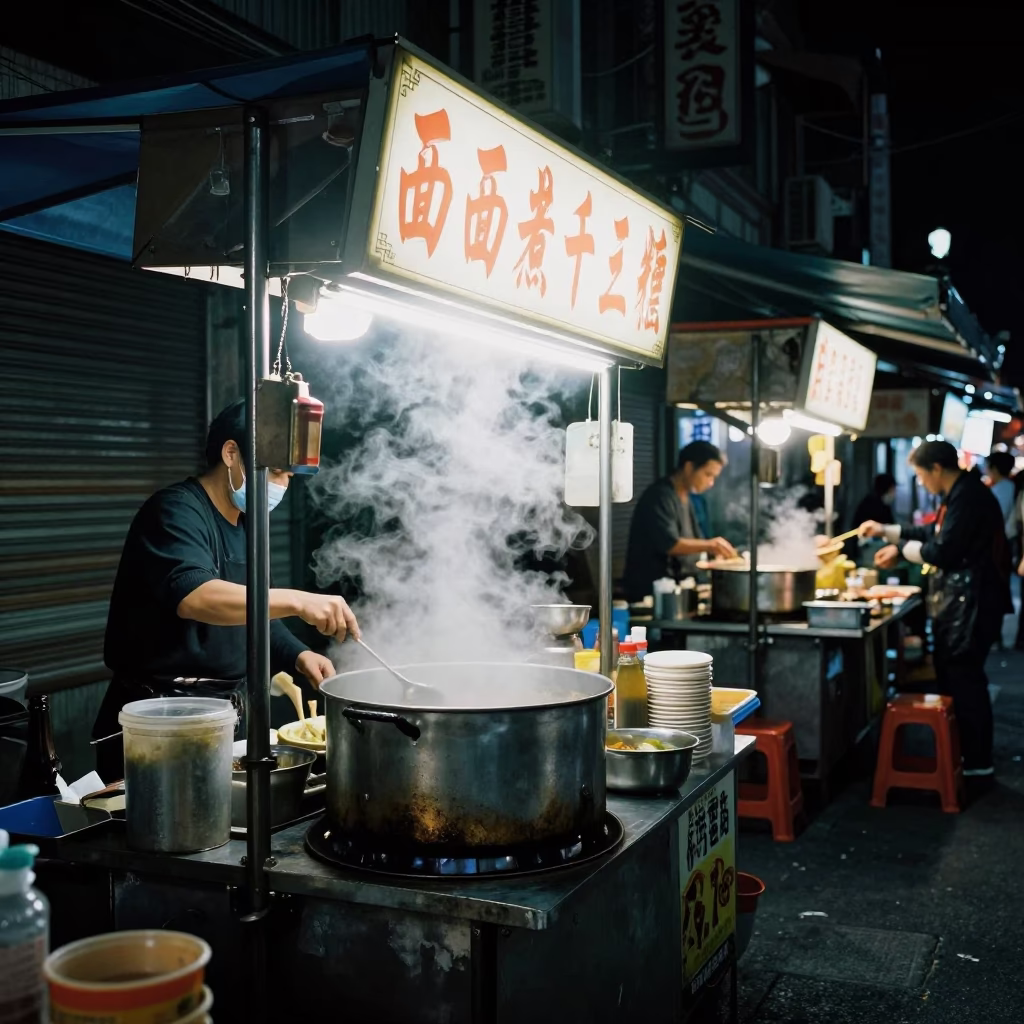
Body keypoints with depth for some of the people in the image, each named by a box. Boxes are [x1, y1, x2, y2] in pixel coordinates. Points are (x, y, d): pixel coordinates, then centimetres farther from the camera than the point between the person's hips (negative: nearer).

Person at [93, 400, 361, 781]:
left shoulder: (243, 527, 13)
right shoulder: (176, 511, -15)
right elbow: (193, 597, -34)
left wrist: (297, 655, 1)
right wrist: (297, 601, -43)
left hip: (223, 715, 8)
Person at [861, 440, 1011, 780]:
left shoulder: (969, 497, -20)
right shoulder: (961, 495, 14)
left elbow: (943, 551, -23)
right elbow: (934, 533, 24)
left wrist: (901, 549, -9)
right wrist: (885, 531, 20)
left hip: (971, 603, -11)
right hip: (960, 601, 11)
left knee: (963, 679, -4)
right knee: (954, 675, 17)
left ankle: (976, 760, 6)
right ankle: (962, 750, 27)